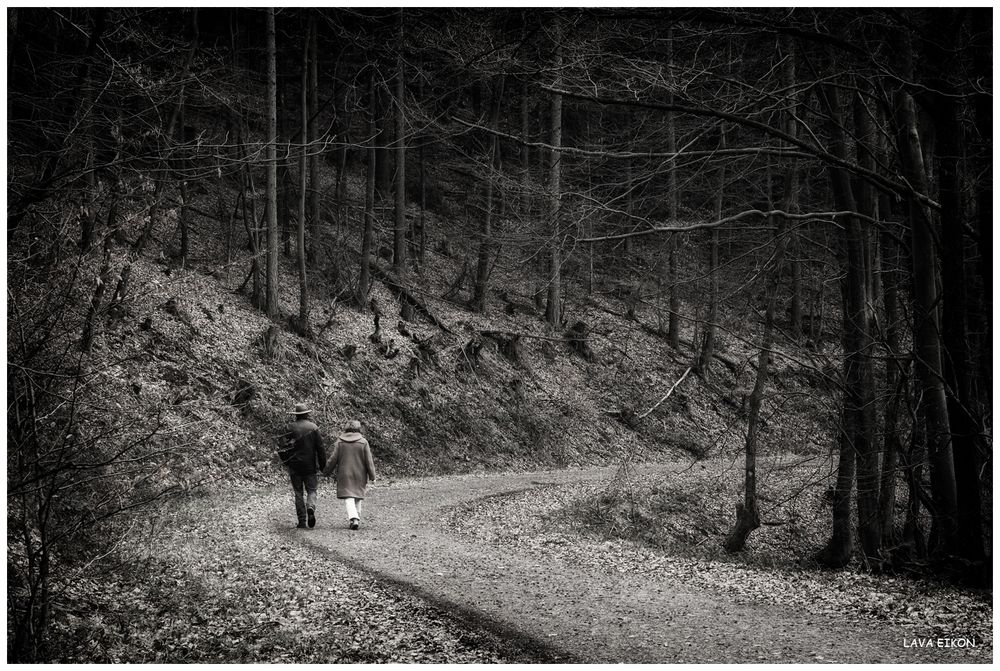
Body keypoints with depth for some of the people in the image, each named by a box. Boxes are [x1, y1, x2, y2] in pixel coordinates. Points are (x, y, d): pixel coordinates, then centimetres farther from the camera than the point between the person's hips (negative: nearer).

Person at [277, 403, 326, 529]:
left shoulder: (288, 428, -1)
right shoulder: (314, 428, -2)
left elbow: (283, 447, -2)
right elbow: (320, 448, -4)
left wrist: (286, 463, 11)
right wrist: (323, 466, 3)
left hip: (294, 466, 1)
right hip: (310, 467, -1)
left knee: (298, 493, 9)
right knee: (311, 491, 9)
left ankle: (302, 521, 5)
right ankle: (311, 507, -21)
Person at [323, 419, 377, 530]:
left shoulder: (340, 442, -2)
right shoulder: (363, 442, -4)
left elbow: (333, 459, -1)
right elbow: (369, 461, -3)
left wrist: (326, 471, 12)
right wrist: (372, 476, 3)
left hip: (344, 475, -1)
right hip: (359, 475, 1)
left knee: (348, 498, -4)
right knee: (357, 497, 15)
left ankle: (353, 518, -23)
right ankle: (355, 518, 18)